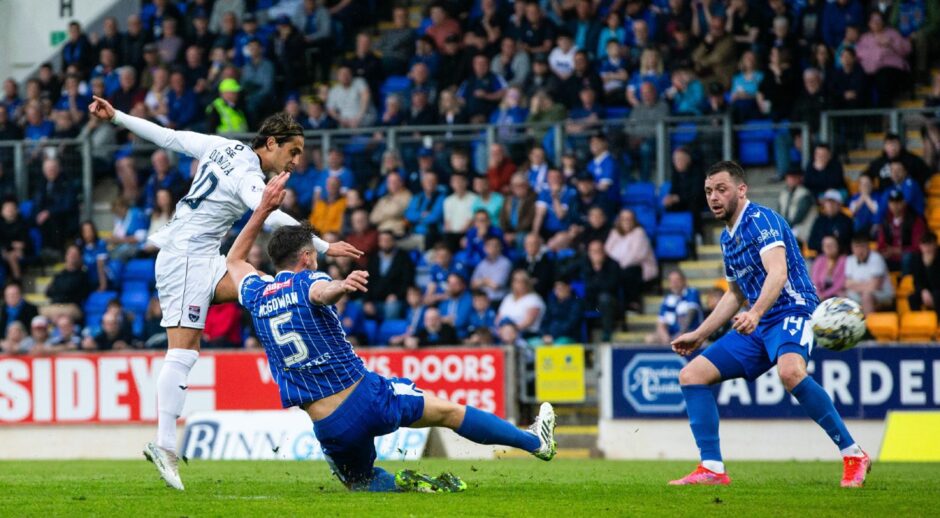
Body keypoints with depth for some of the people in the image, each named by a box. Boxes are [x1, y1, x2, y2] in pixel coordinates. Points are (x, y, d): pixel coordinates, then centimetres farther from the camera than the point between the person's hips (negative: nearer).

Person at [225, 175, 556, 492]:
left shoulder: (255, 296, 7)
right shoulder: (307, 282, -7)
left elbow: (234, 260, 30)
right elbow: (322, 293, -35)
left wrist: (264, 208, 30)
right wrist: (343, 286, -58)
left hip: (329, 428, 3)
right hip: (366, 395, -3)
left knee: (360, 483, 25)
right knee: (449, 412, 17)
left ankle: (403, 484, -10)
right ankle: (535, 441, 30)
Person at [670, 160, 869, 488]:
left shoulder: (761, 220, -10)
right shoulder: (728, 237, 17)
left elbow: (778, 271, -26)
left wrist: (755, 313, -41)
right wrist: (699, 335, 32)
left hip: (792, 311, -9)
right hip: (757, 326, 9)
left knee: (789, 371, -38)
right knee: (691, 374, 1)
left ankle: (853, 455, -28)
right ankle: (712, 470, -2)